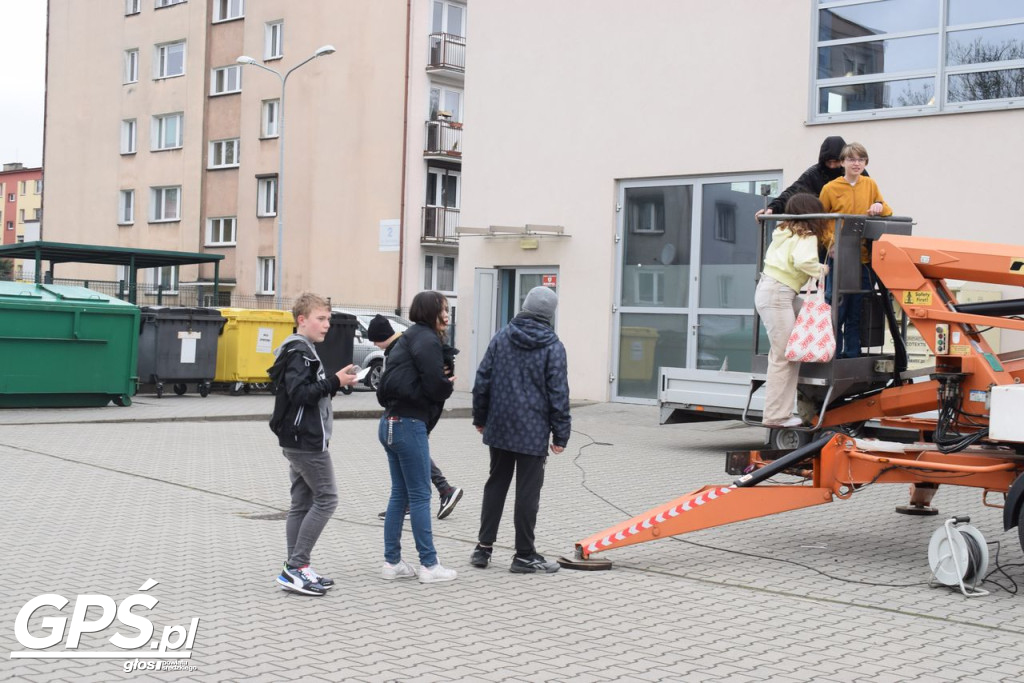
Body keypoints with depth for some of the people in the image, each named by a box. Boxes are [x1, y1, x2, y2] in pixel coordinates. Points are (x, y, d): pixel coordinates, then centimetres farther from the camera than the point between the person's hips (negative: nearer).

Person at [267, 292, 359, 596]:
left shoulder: (301, 350, 20)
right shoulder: (299, 352, -13)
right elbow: (299, 393, -22)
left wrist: (335, 380, 9)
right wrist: (334, 382, -18)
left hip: (298, 440, 10)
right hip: (306, 439, -10)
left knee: (302, 503, 10)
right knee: (326, 498, -7)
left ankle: (295, 570, 13)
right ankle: (296, 567, -7)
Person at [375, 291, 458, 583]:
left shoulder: (409, 338, 19)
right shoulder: (426, 340, -10)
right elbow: (435, 386, -18)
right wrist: (449, 386, 4)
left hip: (391, 423, 9)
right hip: (409, 424, -9)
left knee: (400, 494, 13)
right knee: (420, 496, -4)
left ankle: (392, 562, 16)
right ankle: (429, 565, 2)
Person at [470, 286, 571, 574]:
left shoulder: (501, 337, 3)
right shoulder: (552, 346, -8)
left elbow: (483, 380, 6)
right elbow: (558, 394, -9)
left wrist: (480, 418, 16)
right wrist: (561, 434, -3)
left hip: (499, 427, 4)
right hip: (534, 431, -4)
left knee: (495, 485, 15)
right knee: (528, 492, 2)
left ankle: (484, 547, 17)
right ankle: (524, 555, 7)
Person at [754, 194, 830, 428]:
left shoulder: (784, 231, 19)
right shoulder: (806, 236, -9)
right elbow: (803, 261, -25)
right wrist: (820, 269, -7)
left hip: (768, 288, 9)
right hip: (778, 294, -9)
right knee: (783, 356, -8)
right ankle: (775, 416, -7)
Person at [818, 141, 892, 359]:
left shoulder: (870, 184, 9)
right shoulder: (830, 188, -1)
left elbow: (886, 211, 17)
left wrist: (880, 207, -6)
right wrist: (829, 243, -14)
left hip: (864, 259, 3)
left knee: (857, 314, 8)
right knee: (836, 312, -3)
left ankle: (852, 356, 15)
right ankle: (832, 356, 5)